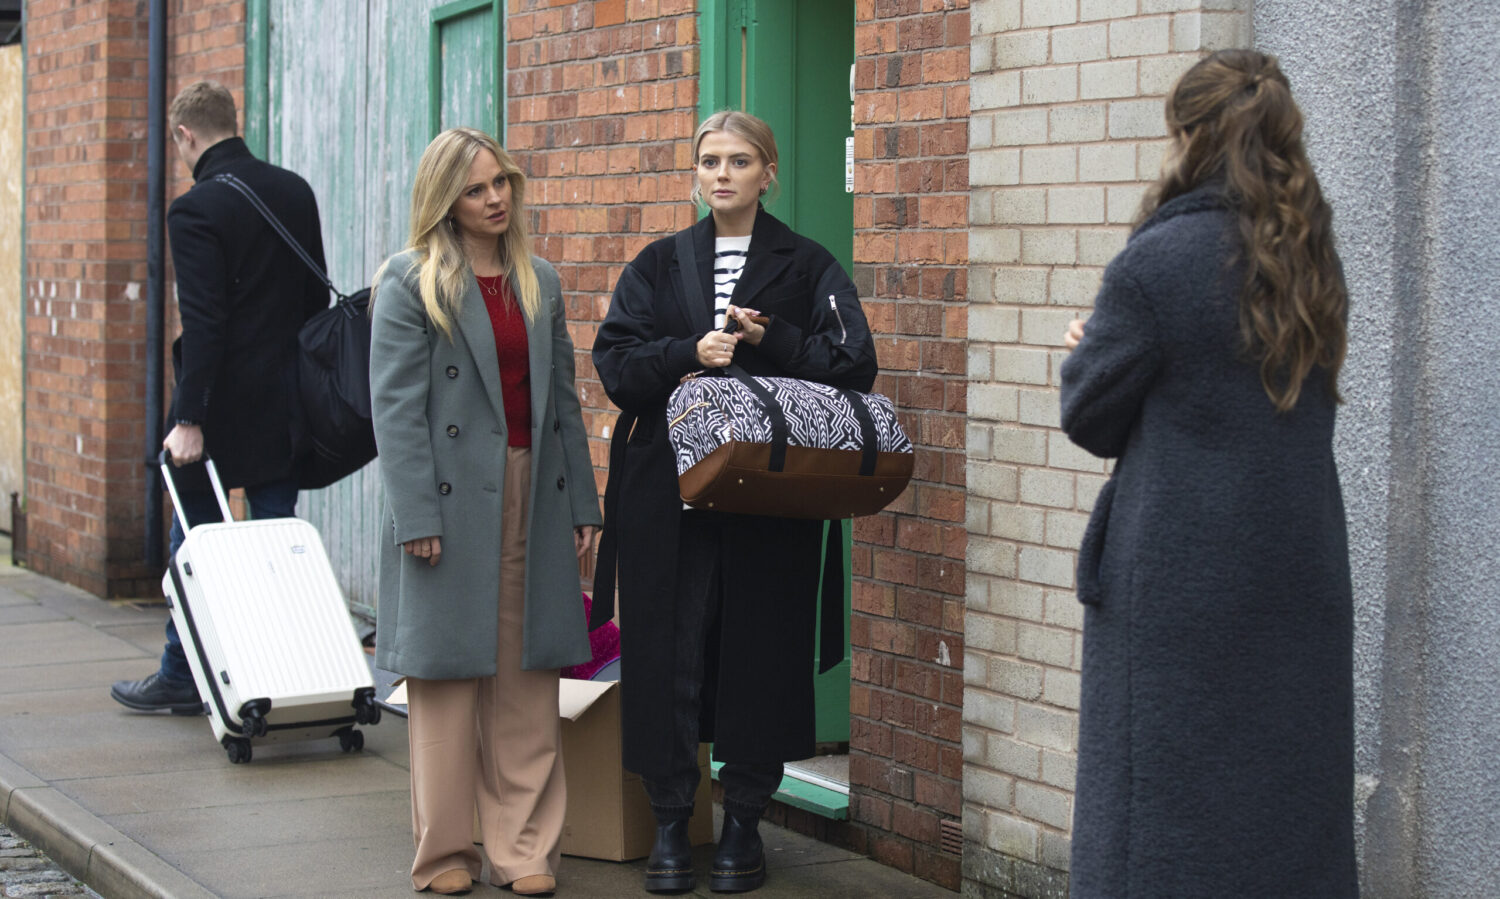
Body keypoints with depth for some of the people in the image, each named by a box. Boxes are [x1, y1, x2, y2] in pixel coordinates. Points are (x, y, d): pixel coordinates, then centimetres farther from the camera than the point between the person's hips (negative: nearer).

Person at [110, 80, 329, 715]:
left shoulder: (195, 209, -14)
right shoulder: (296, 192, 7)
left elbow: (203, 323, -20)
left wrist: (189, 419, -19)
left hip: (221, 402, -5)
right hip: (284, 401, 6)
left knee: (194, 537, 8)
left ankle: (181, 677, 17)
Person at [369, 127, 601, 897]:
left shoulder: (540, 283, 14)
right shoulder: (411, 284, -3)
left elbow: (563, 397, 15)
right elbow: (396, 406, -8)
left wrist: (581, 501, 9)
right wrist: (415, 516, -15)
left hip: (532, 499, 5)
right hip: (452, 501, -5)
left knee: (527, 683, 5)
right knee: (447, 680, 2)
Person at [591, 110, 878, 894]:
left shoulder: (807, 268, 6)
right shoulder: (659, 265, 12)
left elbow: (853, 366, -4)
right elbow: (615, 364, 1)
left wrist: (767, 340, -15)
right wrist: (690, 353, -15)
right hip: (667, 498, 1)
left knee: (758, 654, 1)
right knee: (668, 657, 0)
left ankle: (744, 823, 13)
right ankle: (670, 822, 10)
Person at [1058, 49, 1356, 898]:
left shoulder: (1157, 262, -14)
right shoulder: (1311, 258, 7)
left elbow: (1092, 420, -7)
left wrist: (1089, 350, 15)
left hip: (1178, 587, -6)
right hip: (1303, 577, 6)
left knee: (1164, 825, 2)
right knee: (1285, 805, 12)